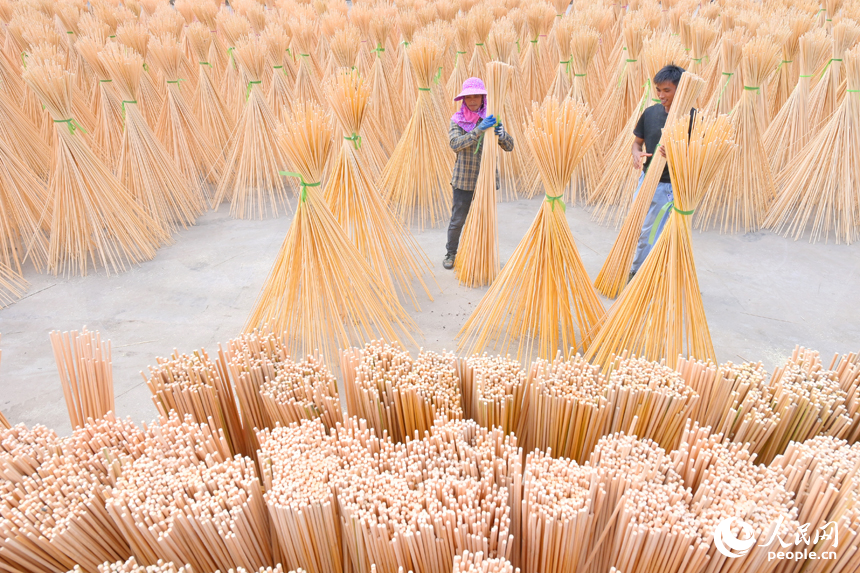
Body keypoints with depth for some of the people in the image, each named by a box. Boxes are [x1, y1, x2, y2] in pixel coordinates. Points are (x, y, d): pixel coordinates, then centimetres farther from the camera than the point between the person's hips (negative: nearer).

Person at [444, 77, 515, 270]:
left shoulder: (492, 120, 4)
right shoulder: (457, 120, -2)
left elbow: (509, 146, -1)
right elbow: (455, 143, -21)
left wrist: (501, 133, -23)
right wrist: (479, 130, -31)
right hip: (464, 180, -2)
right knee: (458, 220, 4)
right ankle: (451, 254, 22)